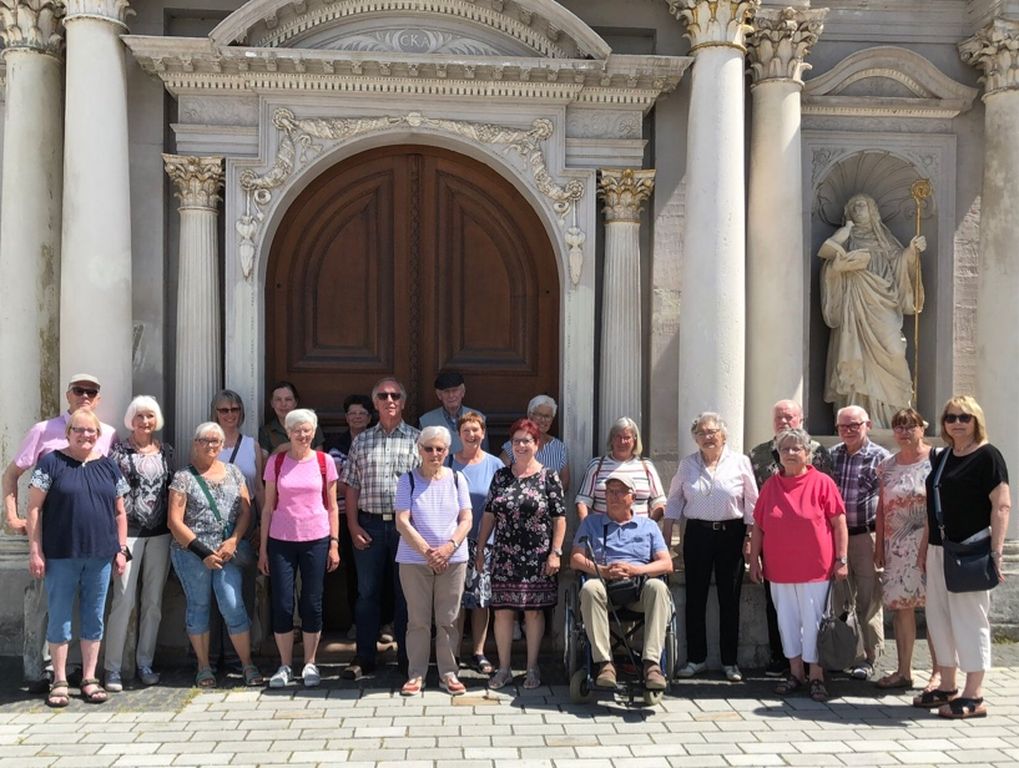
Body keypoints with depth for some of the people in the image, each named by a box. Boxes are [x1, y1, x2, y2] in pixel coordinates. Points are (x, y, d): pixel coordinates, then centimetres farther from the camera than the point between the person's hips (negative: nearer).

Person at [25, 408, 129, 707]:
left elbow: (119, 512, 13)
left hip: (100, 556, 3)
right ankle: (59, 681, 16)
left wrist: (121, 549, 7)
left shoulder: (108, 467, 9)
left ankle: (89, 679, 19)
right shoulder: (51, 463, -1)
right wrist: (35, 551, -8)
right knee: (59, 618, 4)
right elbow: (34, 509, -3)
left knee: (94, 618, 8)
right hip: (60, 556, -3)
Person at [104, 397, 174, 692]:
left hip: (160, 534, 4)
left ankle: (145, 663, 17)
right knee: (124, 599, -7)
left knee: (154, 601, 8)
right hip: (129, 531, -4)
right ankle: (113, 668, 2)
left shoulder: (165, 451, 11)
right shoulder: (119, 450, -1)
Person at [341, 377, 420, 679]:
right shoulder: (361, 441, 11)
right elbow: (351, 487, 9)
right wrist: (353, 526, 0)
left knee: (406, 593, 5)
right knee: (367, 592, 7)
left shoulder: (416, 440, 5)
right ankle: (363, 657, 16)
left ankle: (407, 657, 15)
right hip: (369, 524, 2)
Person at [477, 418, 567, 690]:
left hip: (537, 558, -2)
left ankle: (532, 668, 16)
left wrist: (555, 553, -9)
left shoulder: (549, 477, -1)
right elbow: (489, 515, 10)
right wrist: (480, 550, 6)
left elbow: (559, 518, -3)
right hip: (504, 557, 3)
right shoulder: (500, 476, 8)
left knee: (533, 611, 3)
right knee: (502, 610, 3)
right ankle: (504, 668, 14)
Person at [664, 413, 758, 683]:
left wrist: (749, 536, -3)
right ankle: (696, 658, 14)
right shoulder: (687, 465, 7)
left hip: (731, 533, -2)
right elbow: (674, 500, 11)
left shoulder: (740, 462, 1)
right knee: (695, 598, 4)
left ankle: (730, 661, 13)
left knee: (729, 599, 3)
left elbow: (752, 502, 2)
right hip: (697, 534, 2)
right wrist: (666, 534, 4)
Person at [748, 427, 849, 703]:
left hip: (815, 569, -4)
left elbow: (839, 524, -3)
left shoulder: (822, 482, -3)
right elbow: (758, 526, 10)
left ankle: (816, 676, 12)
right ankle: (795, 672, 24)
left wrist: (841, 559, -8)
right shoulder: (771, 485, 7)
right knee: (787, 621, 11)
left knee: (813, 622, 1)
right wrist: (754, 560, 7)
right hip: (779, 569, 4)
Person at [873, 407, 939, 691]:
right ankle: (903, 672, 14)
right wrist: (879, 546, 10)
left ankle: (939, 672, 4)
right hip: (897, 548, 5)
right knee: (900, 606, 6)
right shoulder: (887, 466, 12)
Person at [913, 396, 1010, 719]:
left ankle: (973, 696, 5)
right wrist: (926, 542, 17)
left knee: (969, 619, -3)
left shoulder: (987, 456, -8)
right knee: (938, 617, 12)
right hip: (940, 548, 8)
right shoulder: (942, 457, 14)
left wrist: (996, 551, -20)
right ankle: (947, 687, 23)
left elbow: (1002, 505, -14)